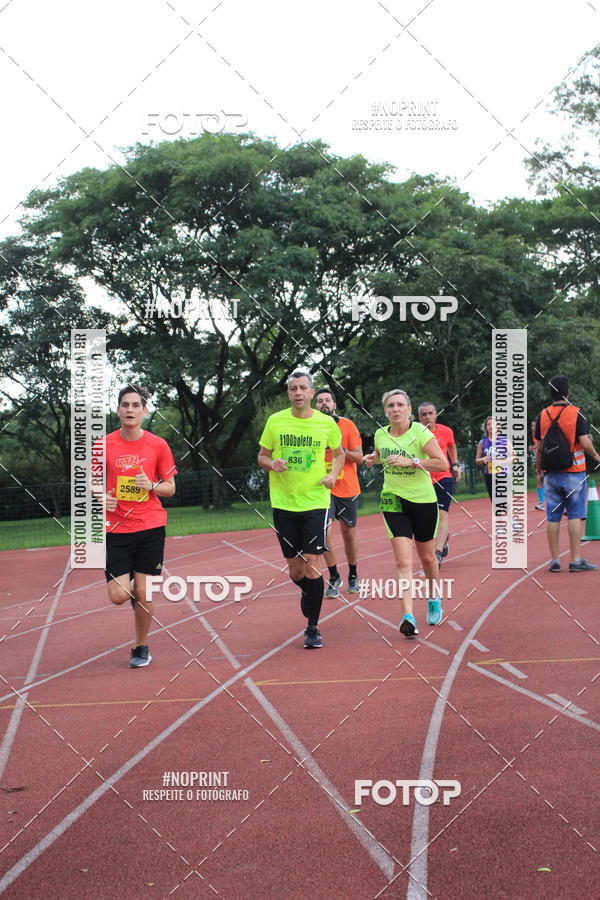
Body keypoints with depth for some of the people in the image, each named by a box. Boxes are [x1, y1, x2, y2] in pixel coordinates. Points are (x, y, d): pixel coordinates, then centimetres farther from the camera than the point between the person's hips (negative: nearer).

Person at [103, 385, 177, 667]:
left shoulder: (158, 445, 0)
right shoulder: (104, 445, 0)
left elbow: (170, 487, 6)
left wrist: (151, 485, -14)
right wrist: (101, 498, -11)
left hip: (150, 527, 0)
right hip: (116, 528, 0)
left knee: (143, 594, 1)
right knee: (119, 596, -8)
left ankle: (141, 647, 23)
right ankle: (133, 592, 30)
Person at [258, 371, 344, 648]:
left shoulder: (327, 423, 0)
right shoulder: (275, 421, 2)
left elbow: (339, 453, 16)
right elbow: (262, 456, 11)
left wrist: (333, 474, -3)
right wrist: (272, 464, -12)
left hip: (316, 502, -2)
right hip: (283, 503, 2)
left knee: (312, 566, -9)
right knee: (295, 570, 8)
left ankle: (313, 628, 3)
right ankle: (308, 594, 43)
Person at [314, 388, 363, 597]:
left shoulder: (347, 425, -3)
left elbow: (359, 457, -5)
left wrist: (340, 449, -20)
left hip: (348, 489, 0)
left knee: (349, 535, 11)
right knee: (325, 531, -16)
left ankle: (353, 576, 29)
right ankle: (334, 578, -2)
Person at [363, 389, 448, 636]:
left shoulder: (420, 432, -11)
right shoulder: (380, 435, 3)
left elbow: (443, 463, -16)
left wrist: (411, 462, -23)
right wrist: (372, 459, 4)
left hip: (423, 500, -2)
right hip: (393, 501, 2)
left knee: (427, 557, 14)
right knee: (403, 561, -12)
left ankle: (434, 600, 40)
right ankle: (408, 617, -18)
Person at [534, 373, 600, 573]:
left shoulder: (542, 415, 2)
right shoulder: (576, 413, -8)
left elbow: (539, 447, 5)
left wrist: (538, 467, 17)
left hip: (551, 474, 3)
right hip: (574, 472, -3)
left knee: (552, 517, 6)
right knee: (575, 515, 1)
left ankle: (554, 560, 9)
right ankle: (576, 560, -1)